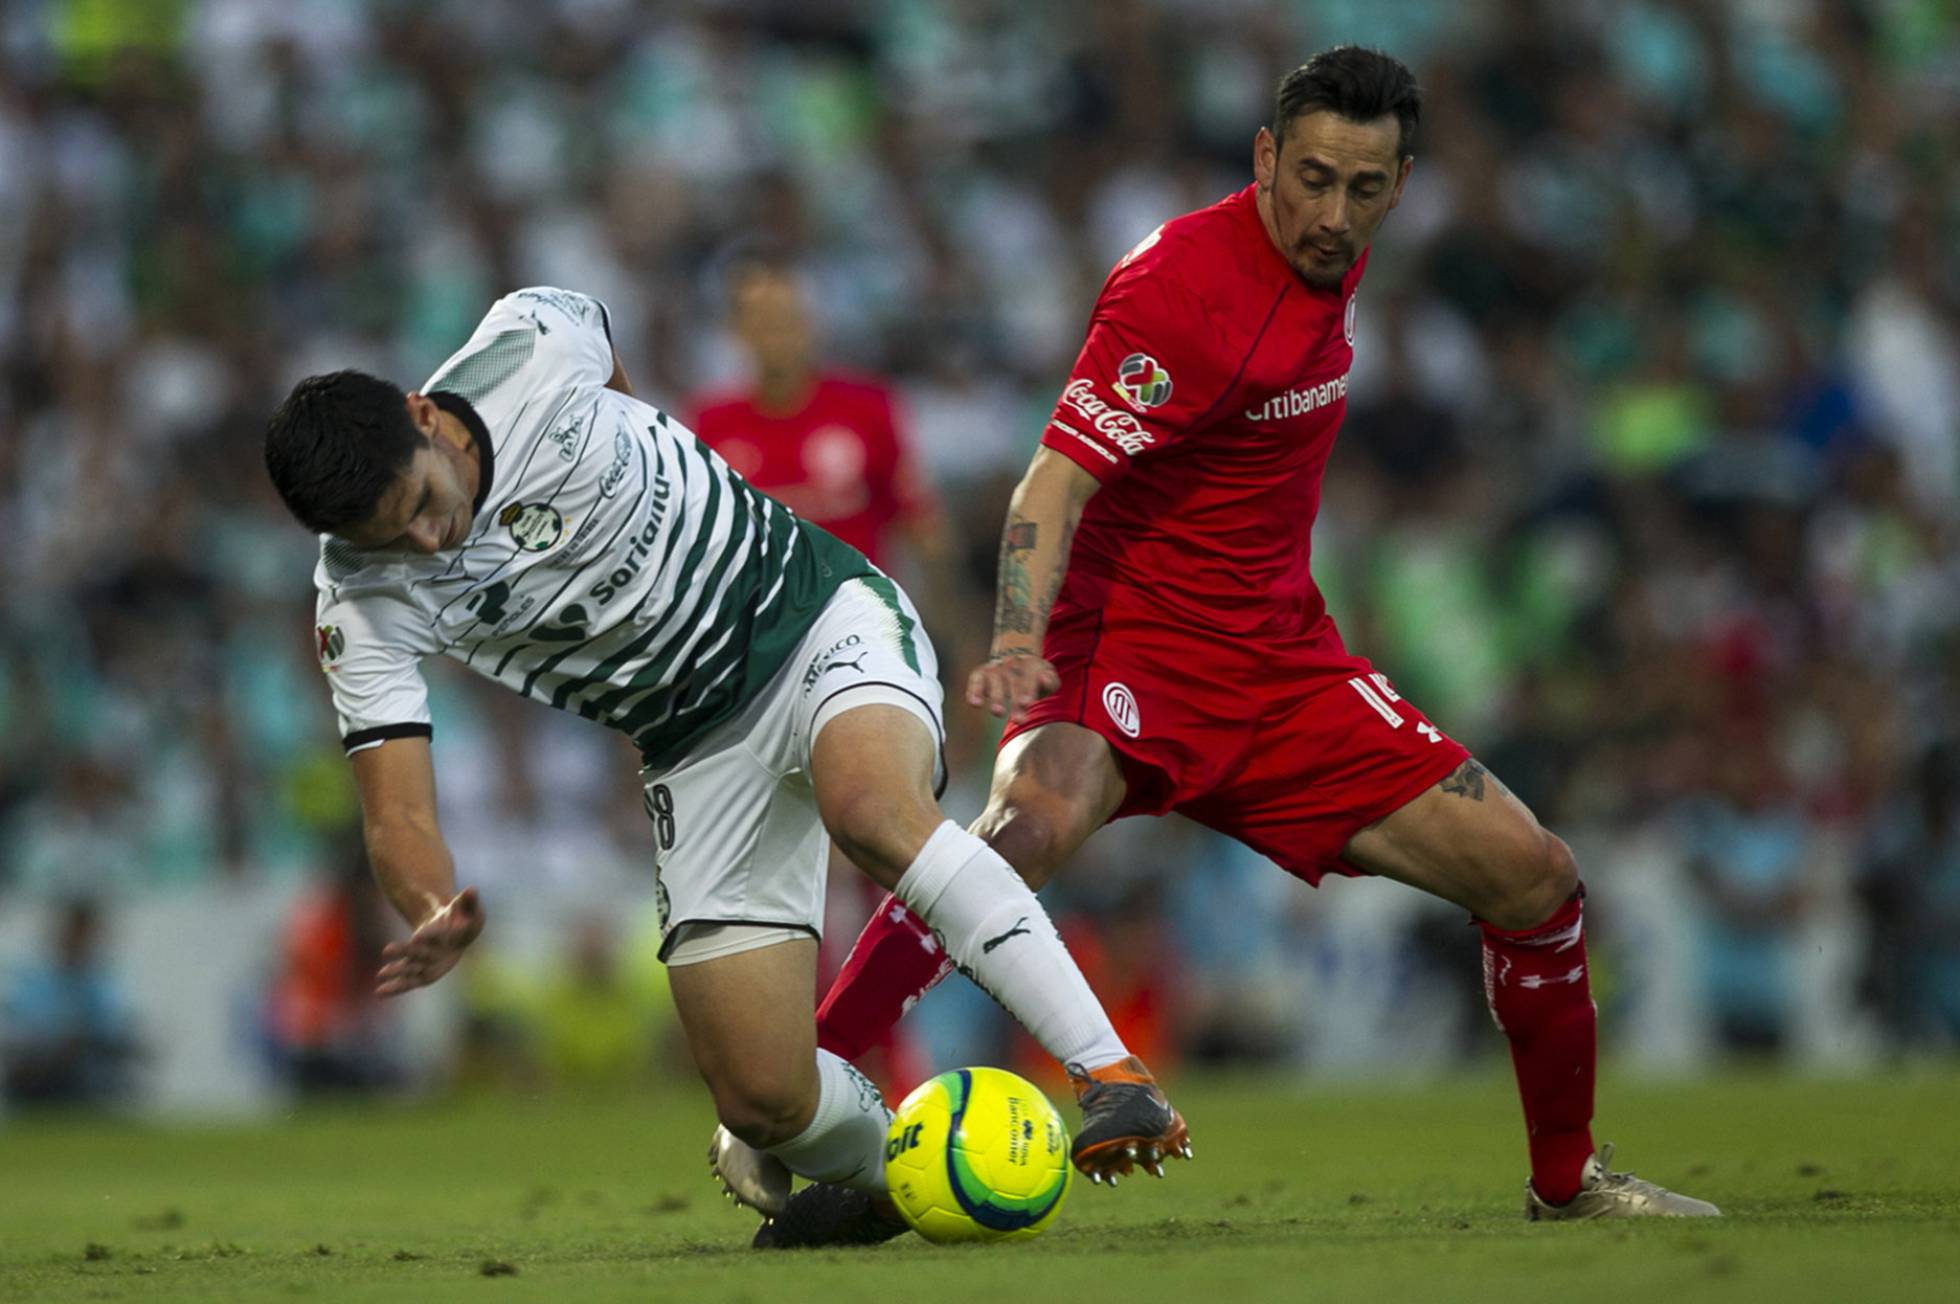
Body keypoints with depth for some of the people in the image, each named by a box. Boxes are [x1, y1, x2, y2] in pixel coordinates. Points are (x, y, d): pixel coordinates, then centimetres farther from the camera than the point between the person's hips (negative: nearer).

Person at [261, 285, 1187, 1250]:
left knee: (872, 810, -38)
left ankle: (1114, 1077, -37)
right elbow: (396, 817, -20)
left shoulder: (534, 346, -19)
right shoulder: (364, 608, -17)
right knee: (762, 1101, -10)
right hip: (699, 753, 2)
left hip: (819, 616, -2)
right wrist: (433, 918, -43)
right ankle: (879, 1179, 26)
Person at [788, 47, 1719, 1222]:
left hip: (1282, 662, 8)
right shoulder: (1186, 285, -19)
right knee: (1031, 827, -38)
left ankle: (1568, 1180, 21)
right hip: (1131, 644, -8)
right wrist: (1018, 647, -40)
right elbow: (1058, 480, -26)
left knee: (1535, 877, 0)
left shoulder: (1331, 262, 6)